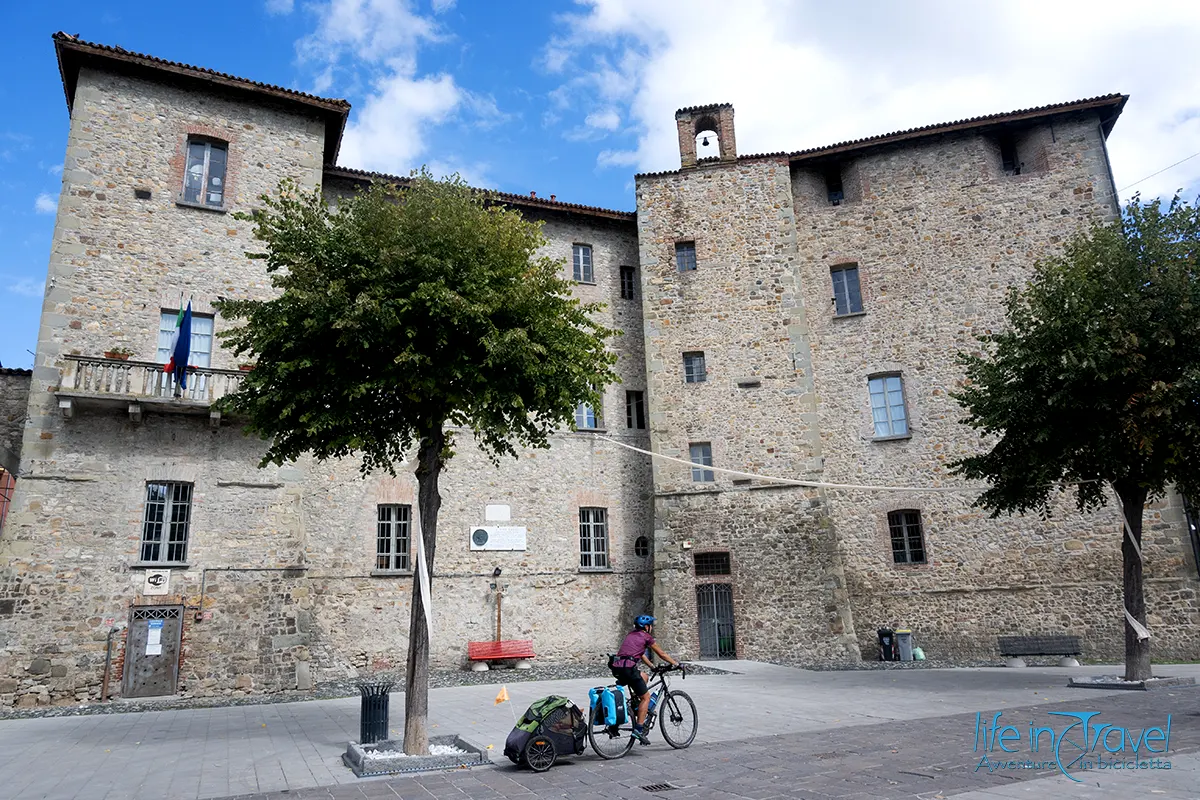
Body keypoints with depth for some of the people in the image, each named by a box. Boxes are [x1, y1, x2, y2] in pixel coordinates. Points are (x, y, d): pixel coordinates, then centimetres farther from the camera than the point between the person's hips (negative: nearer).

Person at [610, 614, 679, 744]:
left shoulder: (631, 634, 24)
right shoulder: (646, 637, 4)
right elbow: (661, 654, 13)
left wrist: (653, 667, 40)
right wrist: (675, 663, 26)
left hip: (616, 667, 8)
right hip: (628, 668, -8)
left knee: (643, 677, 30)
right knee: (646, 697, 4)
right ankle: (638, 729, -4)